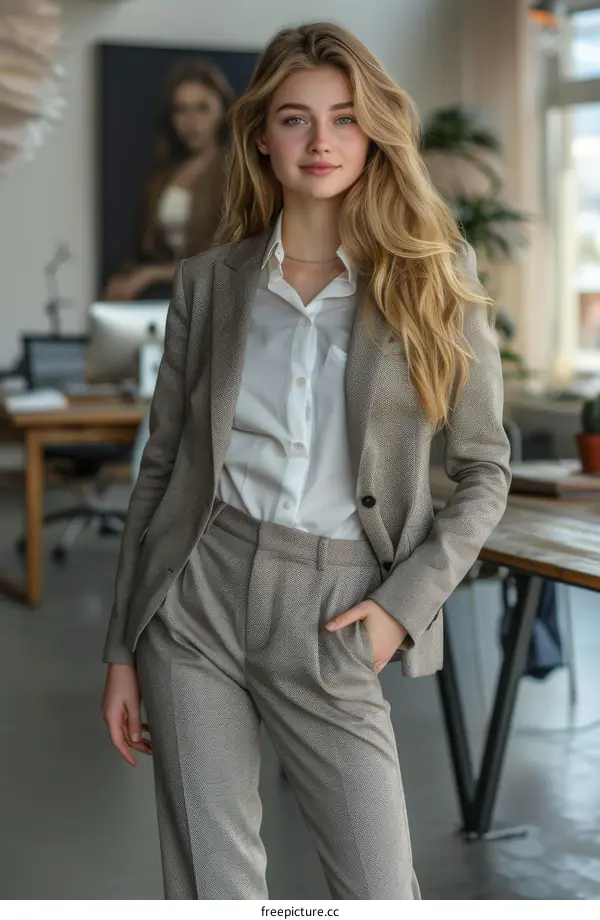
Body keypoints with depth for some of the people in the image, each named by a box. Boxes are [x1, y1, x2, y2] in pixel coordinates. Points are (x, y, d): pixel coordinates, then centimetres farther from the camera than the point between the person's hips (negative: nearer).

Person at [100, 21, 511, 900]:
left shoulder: (434, 275, 1)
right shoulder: (209, 282, 5)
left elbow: (485, 469, 5)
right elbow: (162, 465, 9)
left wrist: (406, 602, -7)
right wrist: (122, 647, 8)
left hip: (332, 621, -1)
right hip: (198, 599, 1)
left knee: (383, 895, 0)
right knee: (212, 889, 6)